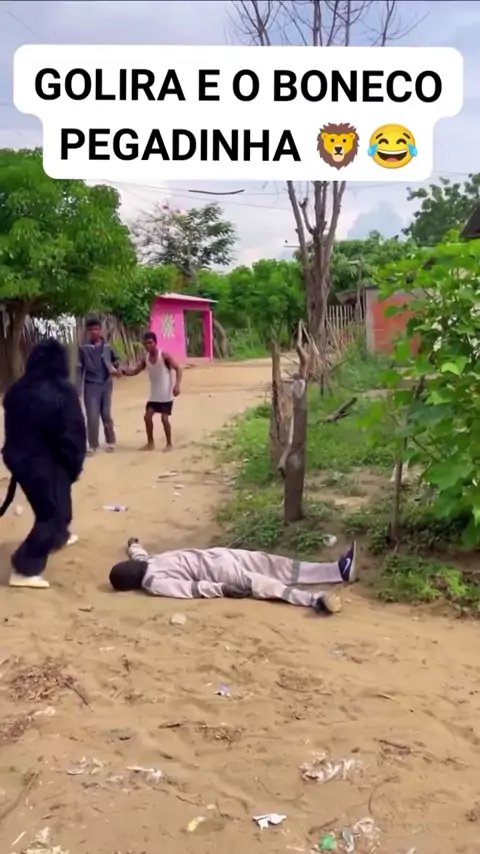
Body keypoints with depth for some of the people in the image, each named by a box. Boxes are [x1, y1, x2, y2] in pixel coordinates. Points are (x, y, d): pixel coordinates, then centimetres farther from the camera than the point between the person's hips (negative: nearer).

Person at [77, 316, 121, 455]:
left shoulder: (107, 347, 4)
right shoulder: (83, 348, -2)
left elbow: (116, 361, 14)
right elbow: (79, 370, -1)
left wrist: (116, 370, -10)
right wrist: (78, 390, -6)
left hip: (106, 385, 2)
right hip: (91, 386, -2)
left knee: (106, 415, 10)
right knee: (92, 417, -3)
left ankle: (110, 442, 24)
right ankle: (93, 445, 8)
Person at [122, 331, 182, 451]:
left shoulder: (164, 356, -14)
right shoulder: (145, 359, 3)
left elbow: (178, 369, -15)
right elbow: (134, 371, 6)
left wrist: (177, 385, -27)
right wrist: (123, 370, -15)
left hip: (166, 395, -6)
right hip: (154, 395, 6)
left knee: (164, 418, -7)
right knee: (148, 416, 2)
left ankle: (169, 444, 8)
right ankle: (150, 443, 16)